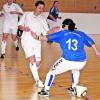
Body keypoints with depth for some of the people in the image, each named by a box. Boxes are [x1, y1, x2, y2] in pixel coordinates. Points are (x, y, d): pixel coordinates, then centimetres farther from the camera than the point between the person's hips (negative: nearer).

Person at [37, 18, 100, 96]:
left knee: (52, 72, 19)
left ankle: (46, 91, 17)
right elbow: (91, 42, 24)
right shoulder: (81, 34, 15)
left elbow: (47, 37, 8)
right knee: (75, 70, 41)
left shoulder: (62, 33, 9)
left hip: (67, 61, -3)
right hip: (81, 62, 4)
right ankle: (73, 88, 45)